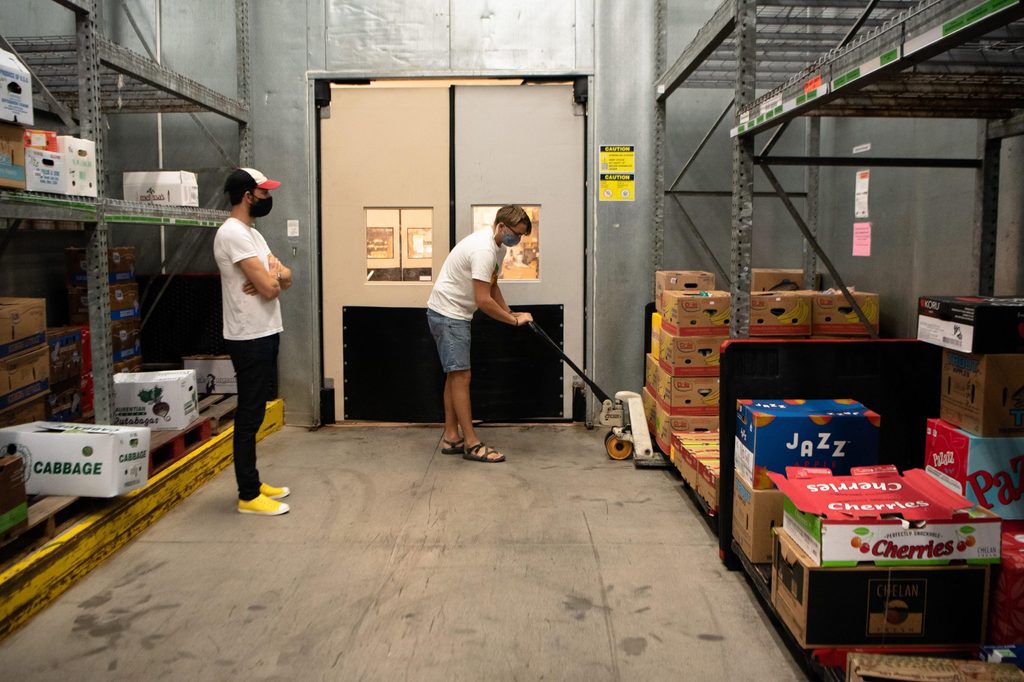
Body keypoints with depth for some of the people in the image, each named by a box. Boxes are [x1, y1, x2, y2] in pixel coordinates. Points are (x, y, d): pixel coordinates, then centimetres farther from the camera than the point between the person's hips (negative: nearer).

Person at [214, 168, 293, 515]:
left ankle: (253, 483, 26)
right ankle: (249, 496, 4)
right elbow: (269, 288, -22)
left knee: (254, 413, 16)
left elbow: (285, 278, 11)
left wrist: (272, 275, -11)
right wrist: (273, 272, 1)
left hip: (265, 334, 10)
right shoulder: (233, 233, -17)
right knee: (249, 416, -4)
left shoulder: (252, 233, 16)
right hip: (250, 338, -10)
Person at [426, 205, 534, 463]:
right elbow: (483, 300, -27)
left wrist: (510, 313, 7)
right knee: (461, 375, -10)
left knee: (455, 375, 12)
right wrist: (514, 320, -17)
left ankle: (451, 437, 19)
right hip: (447, 314, -11)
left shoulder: (498, 247, 9)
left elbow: (492, 287, 20)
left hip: (455, 315, 11)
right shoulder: (484, 250, -25)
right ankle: (472, 444, -7)